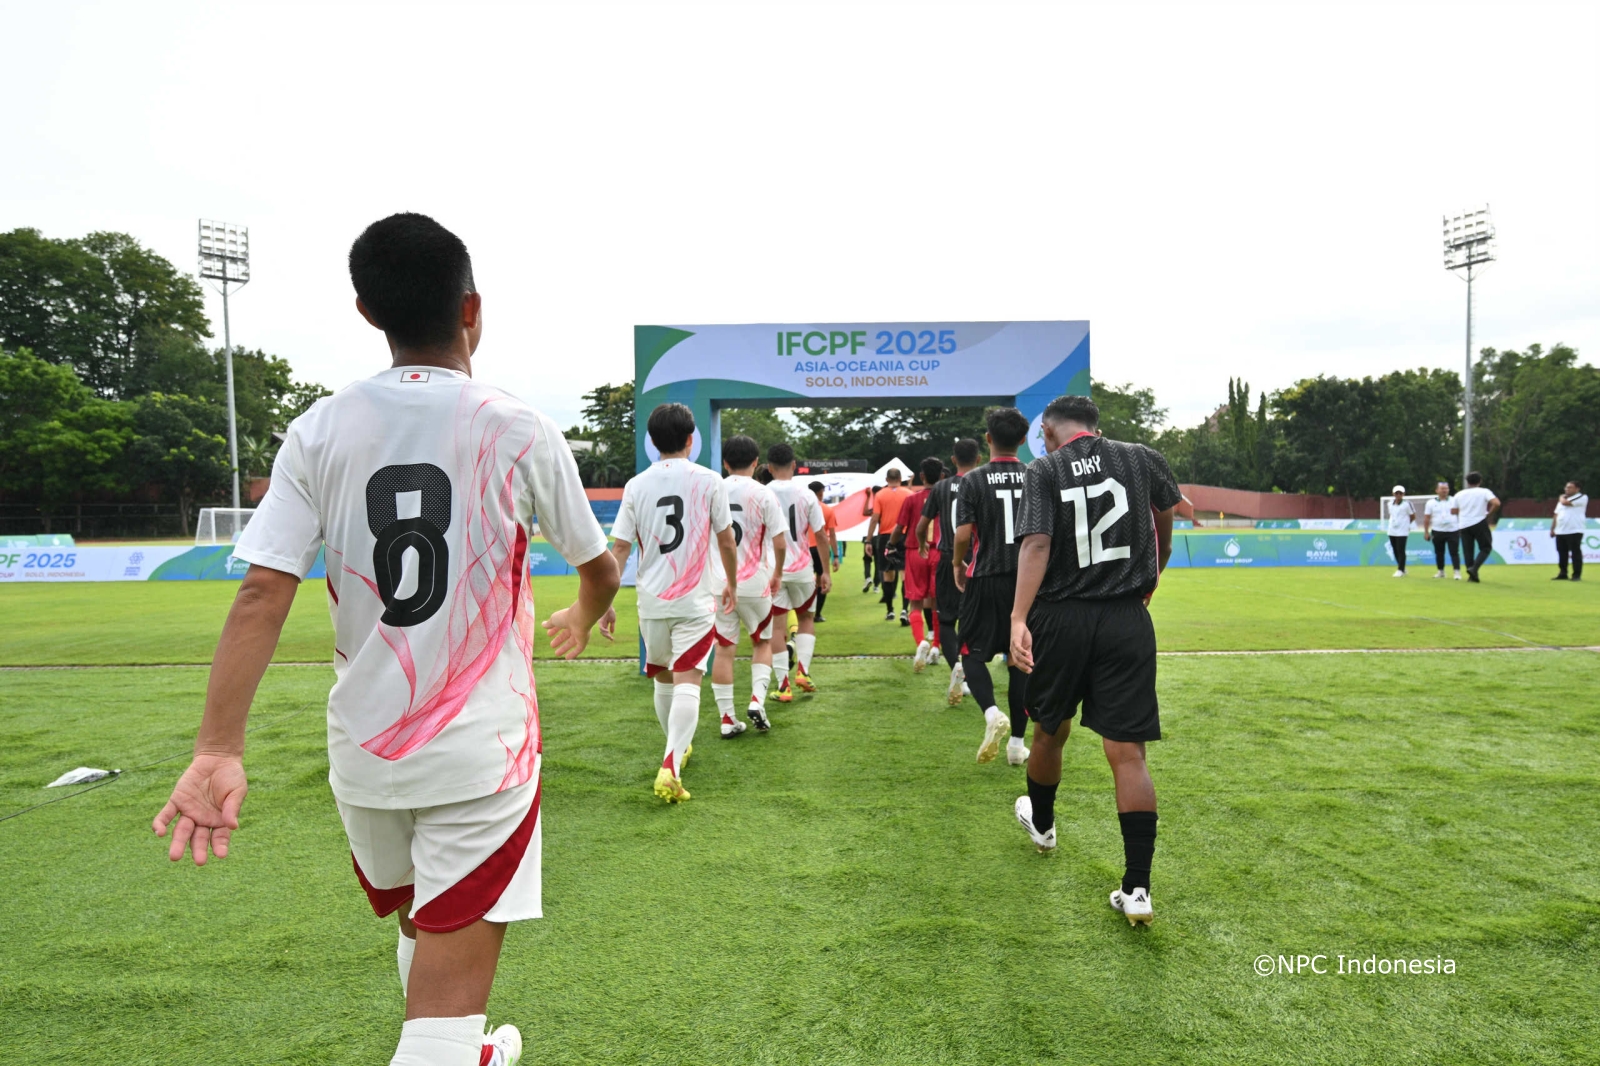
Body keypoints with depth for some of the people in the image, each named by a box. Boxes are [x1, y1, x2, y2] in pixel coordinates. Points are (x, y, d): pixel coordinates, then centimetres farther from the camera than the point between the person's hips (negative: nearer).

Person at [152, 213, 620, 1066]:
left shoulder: (319, 432, -3)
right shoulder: (519, 431, -8)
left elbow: (261, 595, -10)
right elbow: (599, 568, 5)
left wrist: (217, 750, -9)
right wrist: (583, 619, 27)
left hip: (364, 748, 5)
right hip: (480, 753, -4)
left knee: (419, 927, 28)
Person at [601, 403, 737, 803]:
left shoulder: (636, 485, 1)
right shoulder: (709, 480, -4)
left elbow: (619, 548, -2)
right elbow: (726, 541, 3)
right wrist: (731, 585, 18)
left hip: (652, 601, 3)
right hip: (695, 600, -3)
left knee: (662, 677, 20)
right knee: (687, 682, -7)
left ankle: (678, 748, 38)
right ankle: (670, 766, -22)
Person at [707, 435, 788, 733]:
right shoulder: (763, 494, -6)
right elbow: (780, 543, -8)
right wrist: (777, 574, 9)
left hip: (718, 583, 2)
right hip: (754, 583, -2)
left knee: (723, 648, 8)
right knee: (762, 642, 17)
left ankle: (727, 719, 10)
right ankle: (757, 700, 0)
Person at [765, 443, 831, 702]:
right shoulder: (806, 495, -3)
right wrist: (826, 572, 6)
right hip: (801, 568, 1)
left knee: (775, 625, 6)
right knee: (806, 617, 22)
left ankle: (784, 686, 4)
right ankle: (803, 670, 10)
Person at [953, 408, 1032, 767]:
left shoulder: (973, 480, -6)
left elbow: (963, 533, -11)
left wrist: (957, 565, 8)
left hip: (984, 578, -3)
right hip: (1027, 580, 3)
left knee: (972, 653, 10)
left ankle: (992, 713, -16)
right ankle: (1016, 744, 14)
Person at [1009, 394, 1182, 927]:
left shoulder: (1044, 470, -3)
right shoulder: (1142, 459, 6)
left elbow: (1037, 544, -18)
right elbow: (1166, 514, 25)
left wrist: (1019, 618, -26)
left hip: (1060, 618, -1)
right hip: (1128, 622, 1)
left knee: (1050, 730, 20)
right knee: (1127, 752, 1)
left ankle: (1040, 822, 45)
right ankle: (1137, 888, 2)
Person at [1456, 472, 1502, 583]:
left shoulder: (1459, 494, 9)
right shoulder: (1484, 492, -1)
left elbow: (1454, 511, 10)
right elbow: (1496, 503, -16)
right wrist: (1490, 514, -3)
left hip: (1464, 525, 3)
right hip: (1479, 523, -3)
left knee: (1468, 550, 7)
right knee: (1486, 548, 6)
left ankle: (1472, 576, 6)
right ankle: (1474, 568, -15)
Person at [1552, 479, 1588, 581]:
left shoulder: (1582, 498, -4)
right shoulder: (1562, 500, 20)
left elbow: (1565, 503, -18)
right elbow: (1556, 515, 20)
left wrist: (1562, 497, 5)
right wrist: (1552, 529, 14)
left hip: (1575, 531, -7)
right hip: (1560, 531, 7)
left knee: (1575, 553, -4)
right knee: (1562, 553, 10)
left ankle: (1577, 575, 0)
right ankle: (1562, 574, 17)